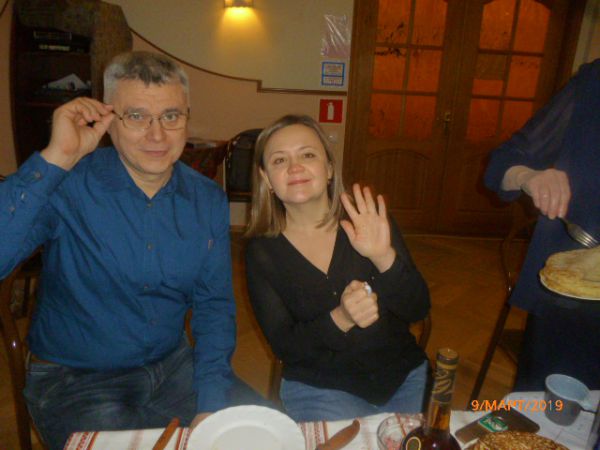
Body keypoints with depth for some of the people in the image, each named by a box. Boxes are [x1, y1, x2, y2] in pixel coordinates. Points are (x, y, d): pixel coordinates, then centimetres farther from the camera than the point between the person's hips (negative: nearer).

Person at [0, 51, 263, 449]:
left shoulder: (208, 200, -4)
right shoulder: (64, 185, -15)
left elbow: (214, 304, -1)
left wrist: (211, 402, -9)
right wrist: (56, 159, -31)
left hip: (173, 364, 3)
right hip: (74, 380, -2)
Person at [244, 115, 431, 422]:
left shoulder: (371, 221, -8)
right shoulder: (261, 250, -9)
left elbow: (418, 310, -9)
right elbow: (284, 347, -10)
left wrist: (384, 257, -28)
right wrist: (340, 319, -29)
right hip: (320, 388, -1)